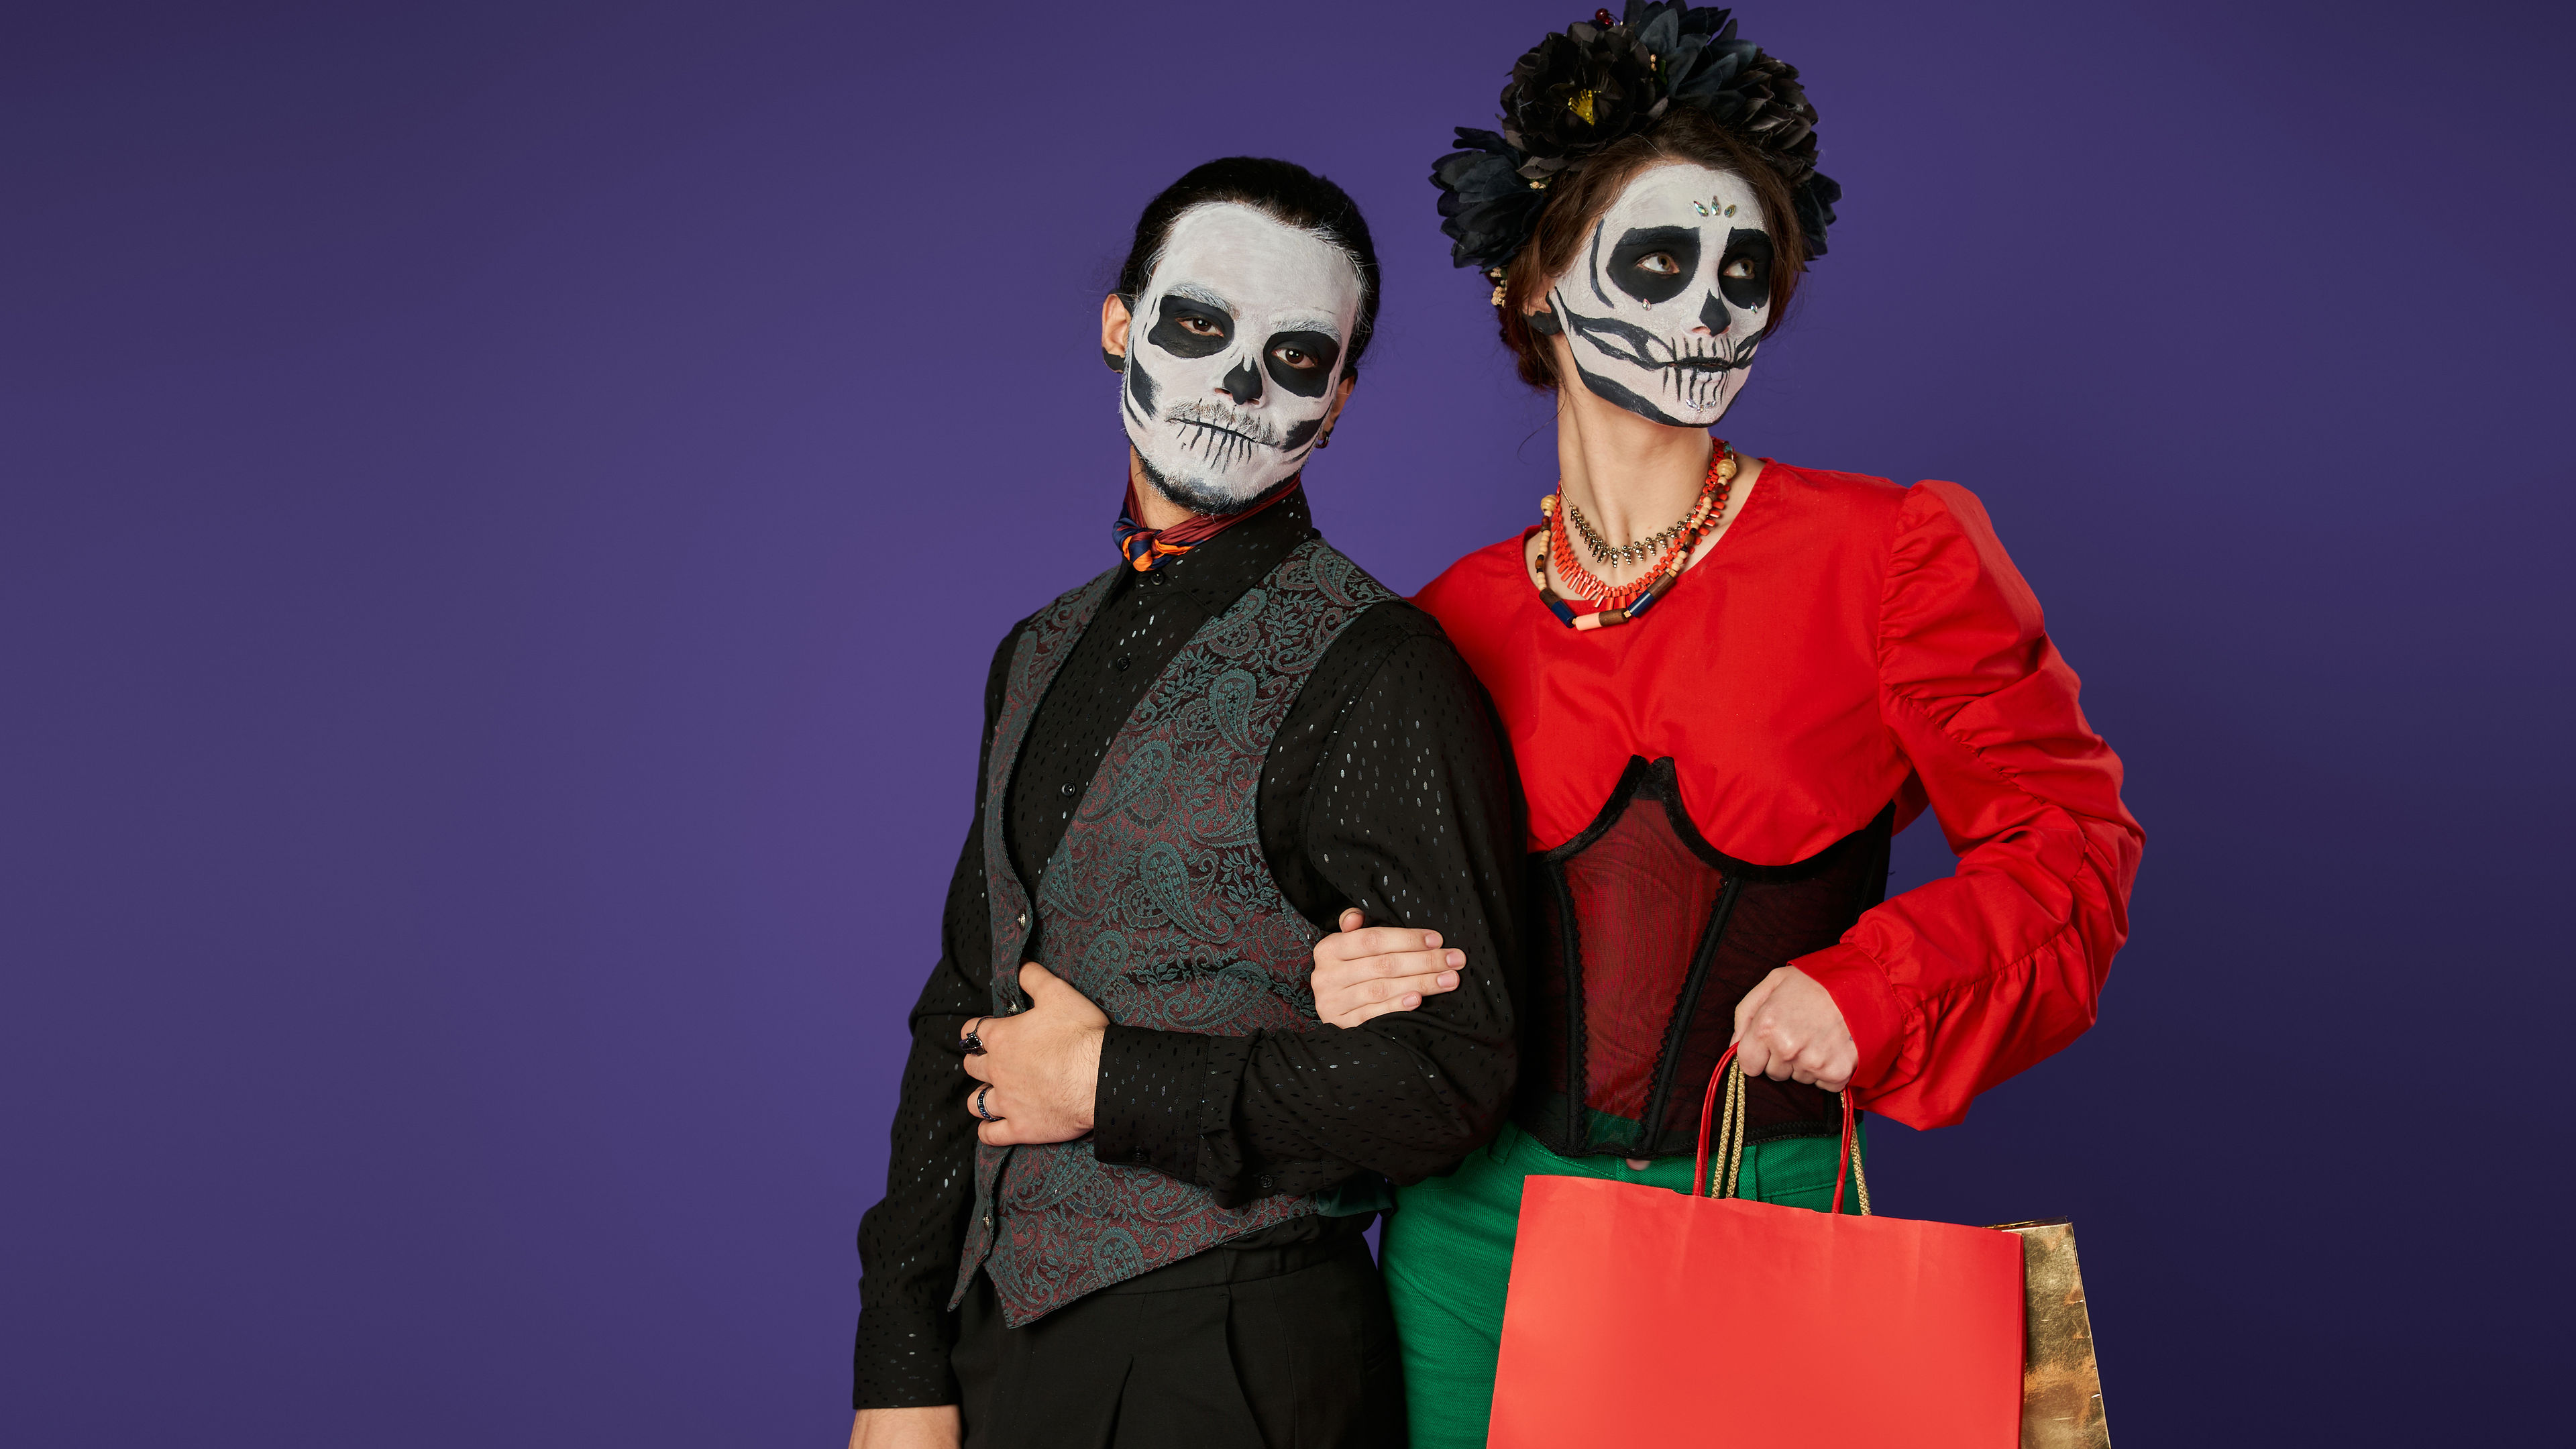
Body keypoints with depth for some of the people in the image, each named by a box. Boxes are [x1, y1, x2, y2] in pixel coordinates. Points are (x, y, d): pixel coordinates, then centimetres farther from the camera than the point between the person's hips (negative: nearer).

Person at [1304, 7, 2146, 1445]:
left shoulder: (1892, 554, -3)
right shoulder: (1461, 616, 3)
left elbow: (2067, 836, -1)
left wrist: (1872, 983, -14)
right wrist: (1351, 982, -9)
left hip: (1766, 1219, -2)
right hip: (1484, 1228, 2)